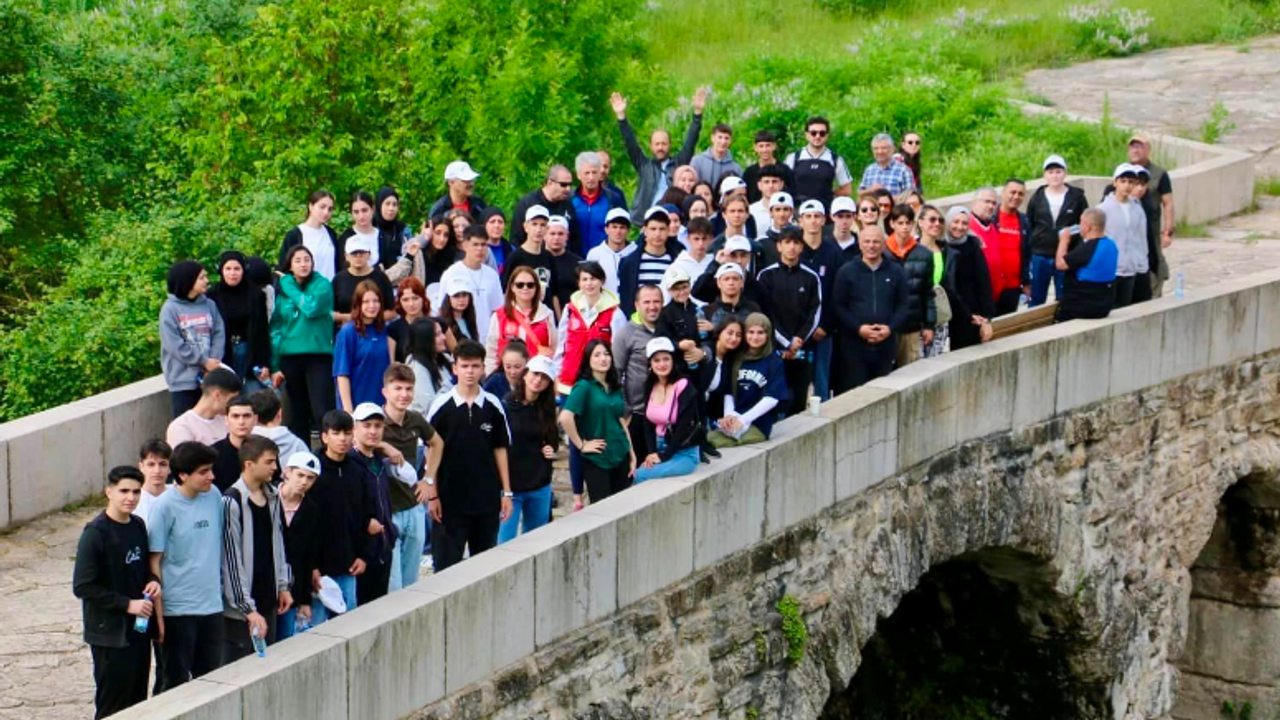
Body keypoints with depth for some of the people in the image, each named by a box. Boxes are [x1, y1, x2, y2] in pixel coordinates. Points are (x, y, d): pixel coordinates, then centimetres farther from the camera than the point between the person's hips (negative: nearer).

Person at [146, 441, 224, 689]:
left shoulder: (214, 496, 2)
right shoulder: (165, 506, -14)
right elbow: (154, 561, -10)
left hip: (212, 604, 5)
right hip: (178, 608, -5)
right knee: (177, 681, 7)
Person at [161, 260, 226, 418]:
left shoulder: (210, 305, 8)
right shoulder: (170, 309, -6)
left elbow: (219, 334, 2)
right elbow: (175, 346, -12)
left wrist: (214, 361, -13)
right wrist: (204, 361, -11)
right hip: (182, 380, -4)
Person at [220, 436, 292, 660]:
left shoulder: (273, 497, 7)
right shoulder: (232, 502, -17)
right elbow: (231, 561, -17)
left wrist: (283, 586, 13)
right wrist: (248, 609, -17)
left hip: (268, 600, 7)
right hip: (239, 608, -7)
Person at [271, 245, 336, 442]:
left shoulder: (322, 285, 1)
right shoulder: (282, 290, 10)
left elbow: (312, 308, -17)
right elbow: (275, 328, 11)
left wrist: (290, 288, -5)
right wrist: (275, 366, 6)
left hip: (318, 355, -4)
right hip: (290, 357, 4)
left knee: (322, 412, -13)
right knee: (297, 414, 10)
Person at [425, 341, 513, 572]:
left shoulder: (494, 406, 3)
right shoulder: (441, 407, -3)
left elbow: (500, 449, 9)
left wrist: (506, 492, 6)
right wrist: (432, 495, -4)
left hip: (487, 498, 2)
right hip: (450, 499, -2)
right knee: (447, 563, 0)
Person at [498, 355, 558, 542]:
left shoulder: (545, 411, 7)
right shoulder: (506, 405, -9)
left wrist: (550, 449, 0)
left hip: (540, 486, 5)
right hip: (509, 484, -5)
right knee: (506, 541, -5)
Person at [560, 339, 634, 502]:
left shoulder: (615, 388, 9)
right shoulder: (584, 386, -11)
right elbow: (565, 417, -23)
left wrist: (632, 454, 15)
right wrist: (581, 445, -16)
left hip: (621, 457, 6)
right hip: (596, 459, -6)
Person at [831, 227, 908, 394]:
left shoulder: (896, 272, 7)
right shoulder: (847, 272, 2)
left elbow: (903, 305, 6)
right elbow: (838, 306, -2)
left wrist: (890, 328, -11)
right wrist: (858, 328, -14)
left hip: (886, 344, 2)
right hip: (854, 344, -2)